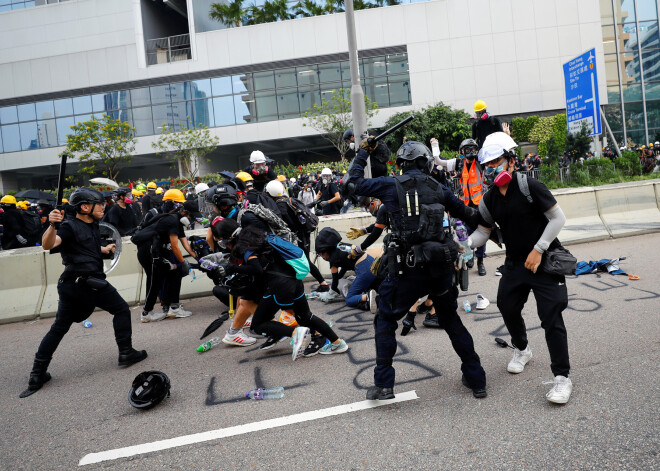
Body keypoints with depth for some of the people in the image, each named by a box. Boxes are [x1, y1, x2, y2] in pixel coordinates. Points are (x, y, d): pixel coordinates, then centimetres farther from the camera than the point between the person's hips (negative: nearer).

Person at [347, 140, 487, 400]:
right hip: (440, 267, 4)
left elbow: (354, 182, 8)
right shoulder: (438, 188, 7)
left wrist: (362, 153, 22)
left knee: (385, 322, 14)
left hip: (407, 270, -3)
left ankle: (383, 384, 13)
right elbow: (468, 215, 18)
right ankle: (476, 380, 29)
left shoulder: (391, 185, -3)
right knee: (452, 321, 22)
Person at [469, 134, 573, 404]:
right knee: (507, 308, 12)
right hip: (515, 263, 6)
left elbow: (558, 218, -15)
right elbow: (482, 232, 7)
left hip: (545, 262, -6)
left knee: (551, 317, -9)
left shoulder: (529, 187, -17)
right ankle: (522, 350, 41)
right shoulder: (490, 200, 1)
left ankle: (562, 377, 3)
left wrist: (538, 250, -17)